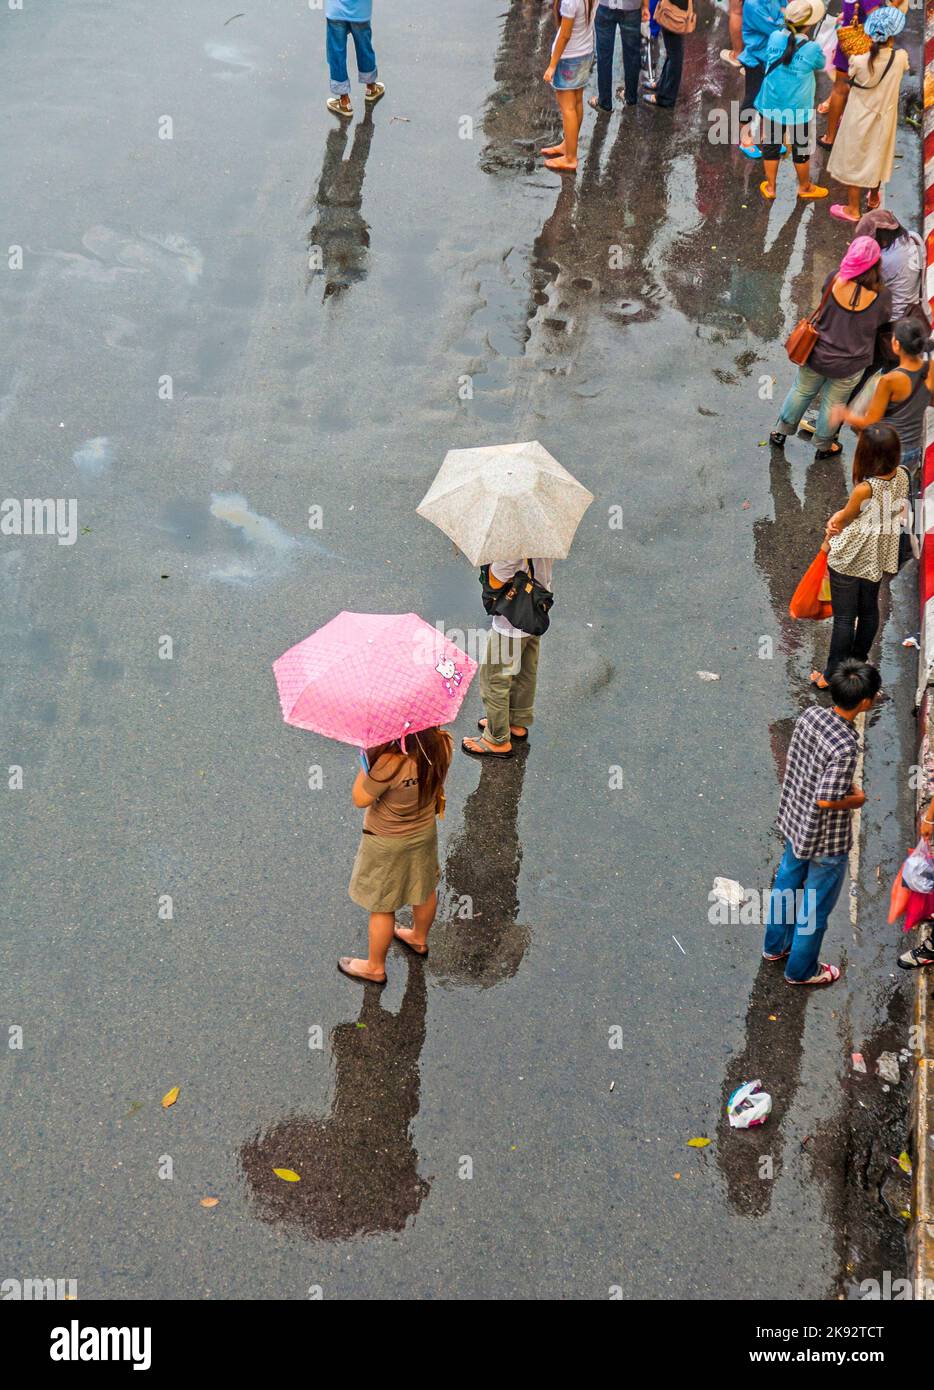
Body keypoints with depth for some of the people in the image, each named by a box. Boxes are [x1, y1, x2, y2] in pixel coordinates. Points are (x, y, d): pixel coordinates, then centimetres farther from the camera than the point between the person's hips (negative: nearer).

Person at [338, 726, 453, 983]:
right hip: (425, 832, 6)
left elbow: (360, 799, -24)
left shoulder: (389, 763, -41)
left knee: (382, 906, 16)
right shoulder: (442, 744, -23)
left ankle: (375, 967, 36)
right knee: (425, 888, 29)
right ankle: (419, 939, 56)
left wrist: (366, 762, -18)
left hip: (388, 843, -6)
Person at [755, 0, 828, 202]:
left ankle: (770, 188, 32)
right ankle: (805, 187, 37)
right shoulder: (812, 48, -21)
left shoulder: (774, 38, -12)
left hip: (771, 105, 3)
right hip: (798, 108, -3)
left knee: (771, 145, 20)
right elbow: (820, 65, 1)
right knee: (801, 148, 18)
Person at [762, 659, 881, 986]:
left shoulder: (809, 715, -13)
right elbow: (825, 800, -31)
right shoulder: (845, 747, -35)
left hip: (795, 821, 7)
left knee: (786, 884, 28)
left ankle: (774, 946, 49)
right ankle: (801, 970, 34)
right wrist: (856, 799, -11)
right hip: (826, 839, -7)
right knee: (815, 907, 15)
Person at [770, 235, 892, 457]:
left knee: (802, 391, 28)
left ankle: (780, 433, 48)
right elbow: (882, 321, -5)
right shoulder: (881, 297, -26)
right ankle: (823, 447, 47)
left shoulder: (834, 280, -23)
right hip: (849, 366, -1)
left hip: (817, 354, 1)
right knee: (833, 403, 24)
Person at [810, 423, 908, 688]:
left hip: (849, 558, -7)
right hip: (879, 557, 7)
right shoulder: (901, 477, -13)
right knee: (869, 610, 23)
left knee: (844, 617, 5)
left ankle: (832, 676, 16)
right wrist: (839, 516, -2)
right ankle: (858, 662, 41)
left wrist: (827, 541, 7)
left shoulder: (865, 489, -32)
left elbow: (843, 519, -12)